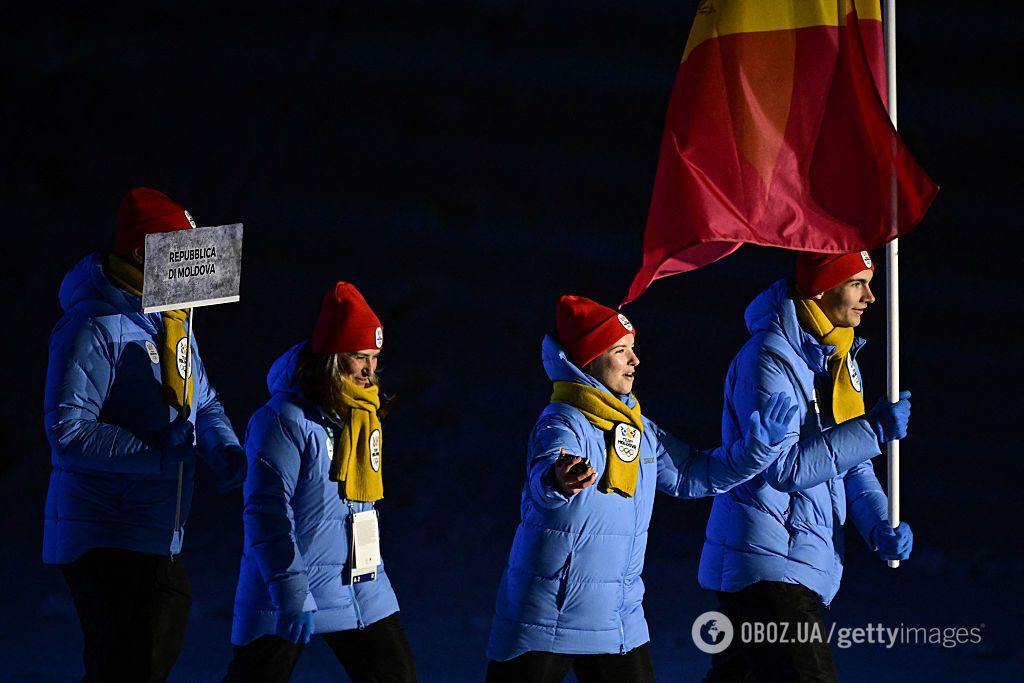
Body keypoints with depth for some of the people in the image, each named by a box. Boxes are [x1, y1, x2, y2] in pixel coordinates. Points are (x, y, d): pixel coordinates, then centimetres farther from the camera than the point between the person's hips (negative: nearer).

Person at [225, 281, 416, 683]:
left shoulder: (363, 415, 9)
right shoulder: (285, 420, -16)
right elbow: (267, 514, -20)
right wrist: (293, 596, -24)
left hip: (361, 588, 7)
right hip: (289, 586, -7)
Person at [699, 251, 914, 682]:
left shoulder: (840, 357, 13)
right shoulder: (768, 359, -17)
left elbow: (851, 465, 16)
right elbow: (784, 467, -23)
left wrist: (881, 526, -2)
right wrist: (873, 430, -21)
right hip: (768, 564, -9)